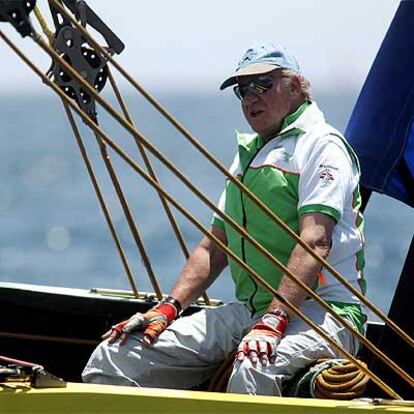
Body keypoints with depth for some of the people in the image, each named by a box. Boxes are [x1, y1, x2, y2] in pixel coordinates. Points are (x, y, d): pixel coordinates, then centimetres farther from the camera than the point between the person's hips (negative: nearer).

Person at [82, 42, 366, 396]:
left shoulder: (321, 144, -3)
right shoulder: (248, 155, 24)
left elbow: (315, 241, -17)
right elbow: (215, 247, 23)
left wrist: (272, 322, -28)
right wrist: (167, 309, 7)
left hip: (319, 310, -8)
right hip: (247, 311, 8)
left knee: (253, 372, -42)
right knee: (115, 357, -8)